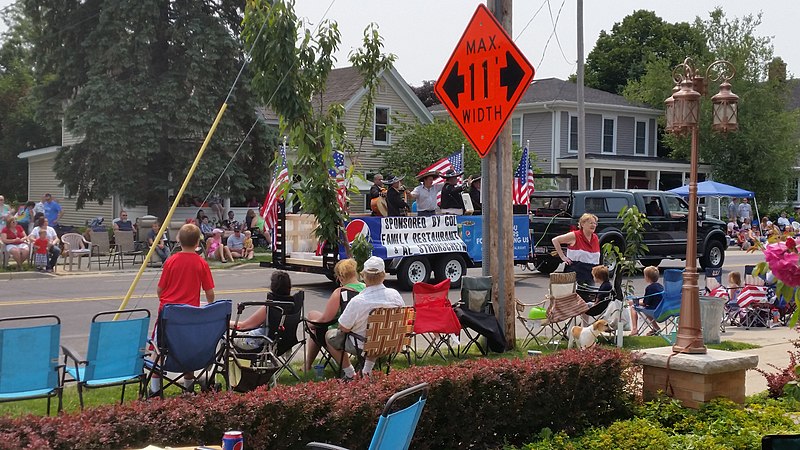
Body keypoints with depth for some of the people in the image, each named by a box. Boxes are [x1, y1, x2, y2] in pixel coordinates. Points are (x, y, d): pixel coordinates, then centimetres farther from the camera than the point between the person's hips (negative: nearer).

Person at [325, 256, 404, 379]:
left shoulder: (357, 301, -31)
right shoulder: (395, 295, -16)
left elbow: (344, 328, -19)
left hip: (362, 346, -5)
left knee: (329, 335, 19)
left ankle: (350, 373, 19)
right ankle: (368, 370, 36)